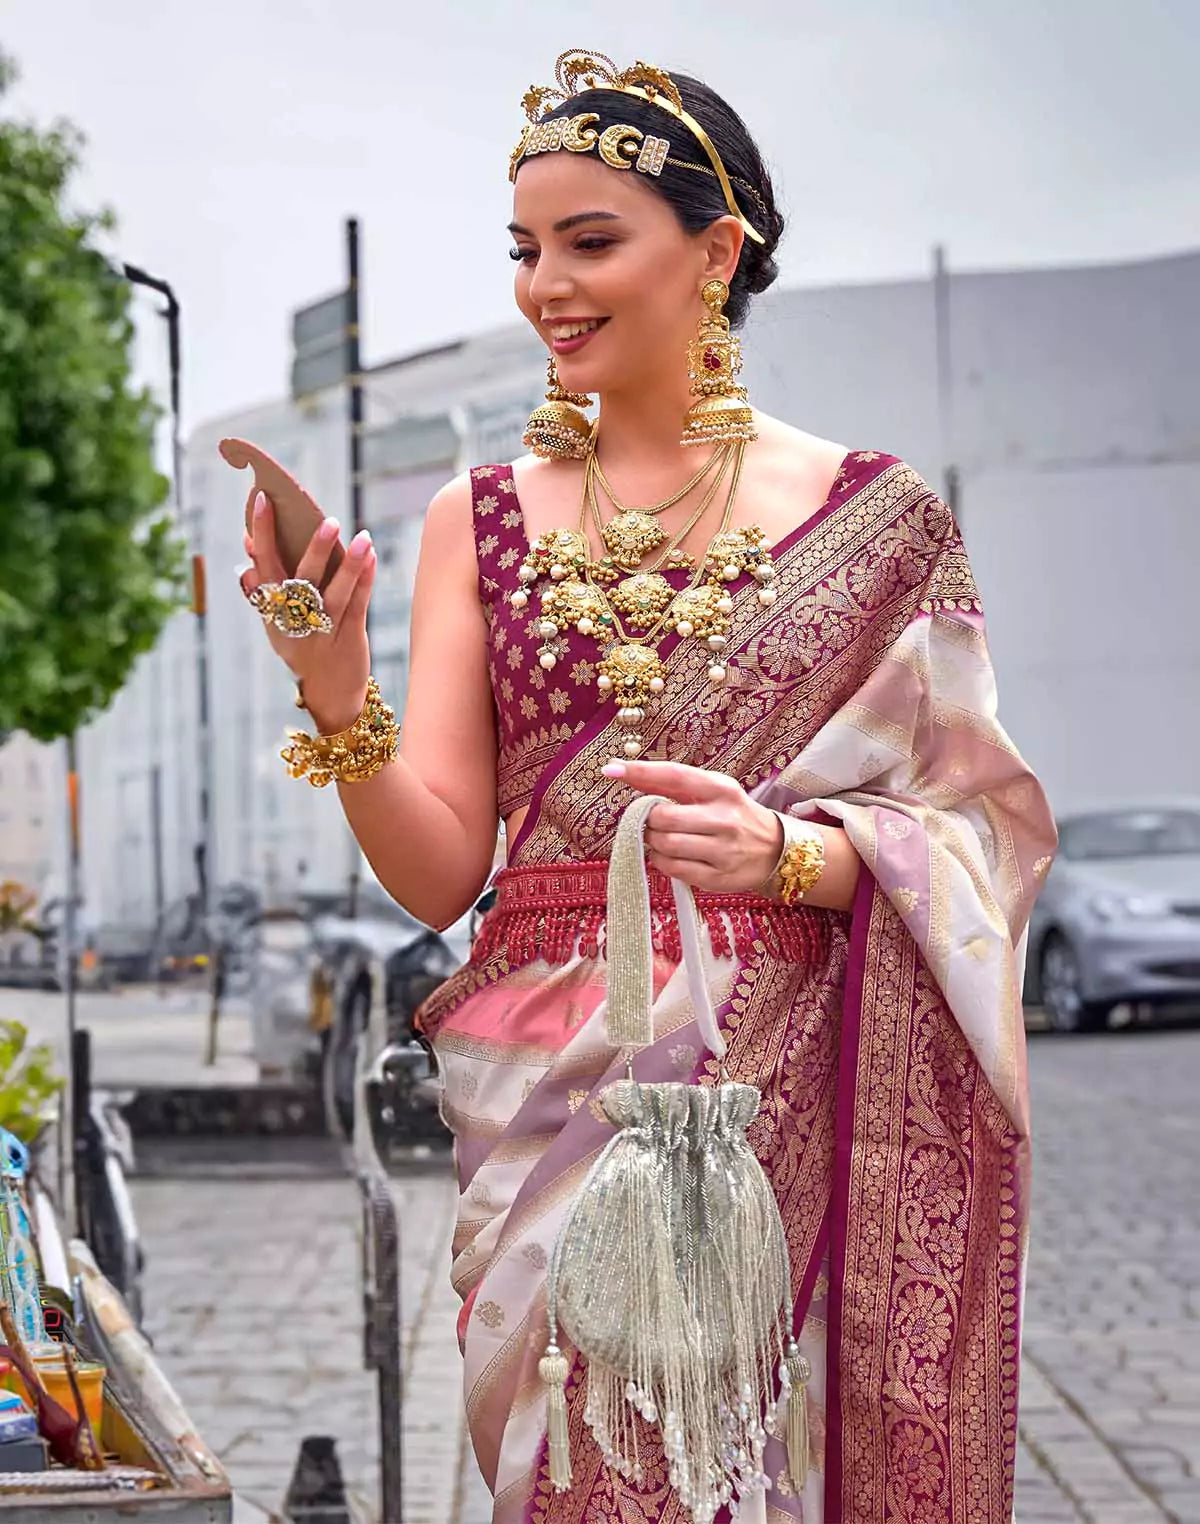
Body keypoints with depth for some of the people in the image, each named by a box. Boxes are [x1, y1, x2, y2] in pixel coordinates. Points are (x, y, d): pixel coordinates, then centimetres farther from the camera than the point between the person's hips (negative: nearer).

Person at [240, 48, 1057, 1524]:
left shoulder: (875, 517, 4)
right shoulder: (482, 520, 9)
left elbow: (967, 829, 2)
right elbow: (439, 871, 4)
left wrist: (784, 851, -17)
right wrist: (336, 699, -14)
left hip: (798, 1094, -1)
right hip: (557, 1107, 2)